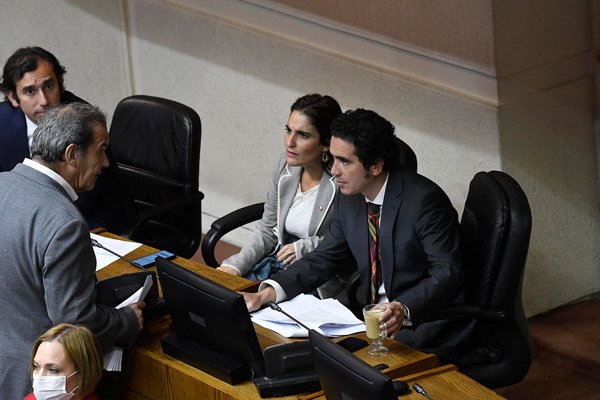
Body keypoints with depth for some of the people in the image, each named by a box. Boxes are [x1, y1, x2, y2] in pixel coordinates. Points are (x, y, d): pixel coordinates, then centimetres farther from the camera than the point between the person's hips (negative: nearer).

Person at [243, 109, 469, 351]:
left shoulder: (424, 200, -18)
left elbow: (447, 272, -20)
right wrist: (267, 293, -5)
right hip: (369, 315, 7)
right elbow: (324, 258, 11)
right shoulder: (349, 198, 5)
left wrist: (404, 309, -39)